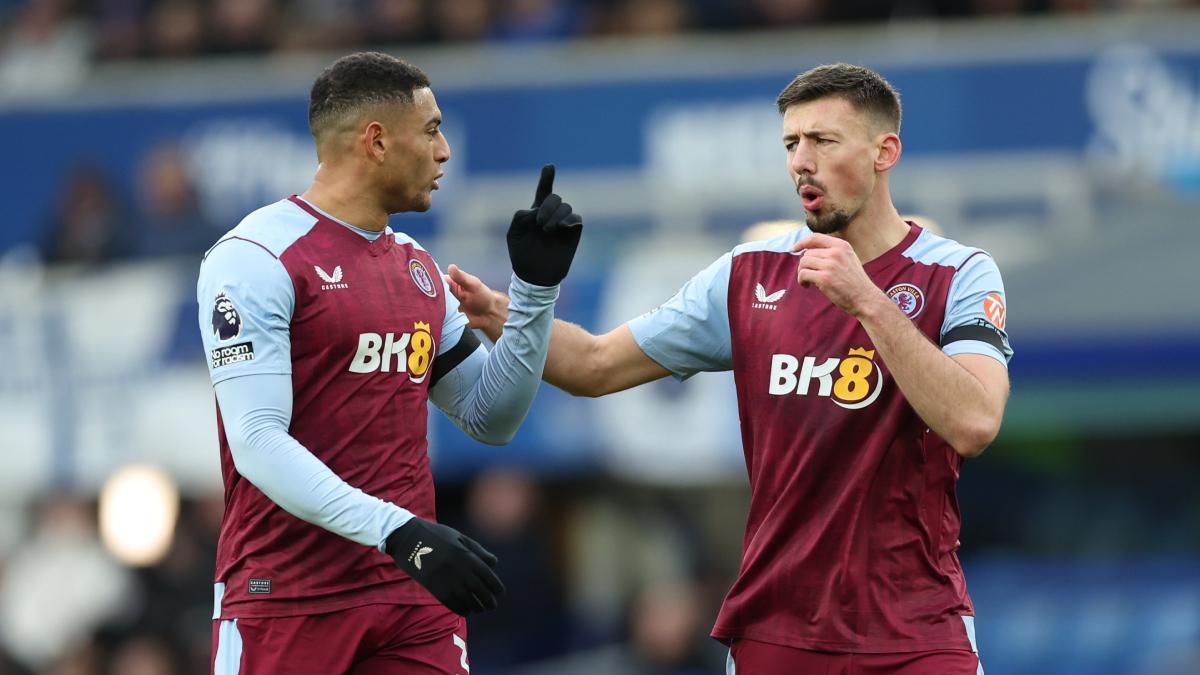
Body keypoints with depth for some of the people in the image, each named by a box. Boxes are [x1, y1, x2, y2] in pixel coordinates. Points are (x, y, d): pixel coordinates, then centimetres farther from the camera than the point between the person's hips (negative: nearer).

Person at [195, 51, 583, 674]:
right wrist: (396, 531, -27)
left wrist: (535, 287, 8)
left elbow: (490, 419, 20)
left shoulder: (417, 268, 15)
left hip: (413, 595, 6)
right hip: (288, 597, -6)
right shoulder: (257, 258, -9)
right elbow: (257, 441, -18)